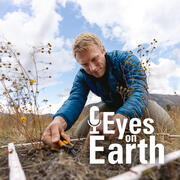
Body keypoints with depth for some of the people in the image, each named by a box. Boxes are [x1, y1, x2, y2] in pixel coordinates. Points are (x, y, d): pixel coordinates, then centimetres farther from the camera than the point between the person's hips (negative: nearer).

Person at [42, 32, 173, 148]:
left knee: (165, 124, -28)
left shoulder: (127, 59, -27)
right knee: (81, 133, -13)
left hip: (136, 103, -2)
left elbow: (139, 91, -39)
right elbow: (75, 100, -32)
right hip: (111, 105, 3)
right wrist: (60, 120, -58)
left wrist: (122, 116, -62)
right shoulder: (82, 76, -17)